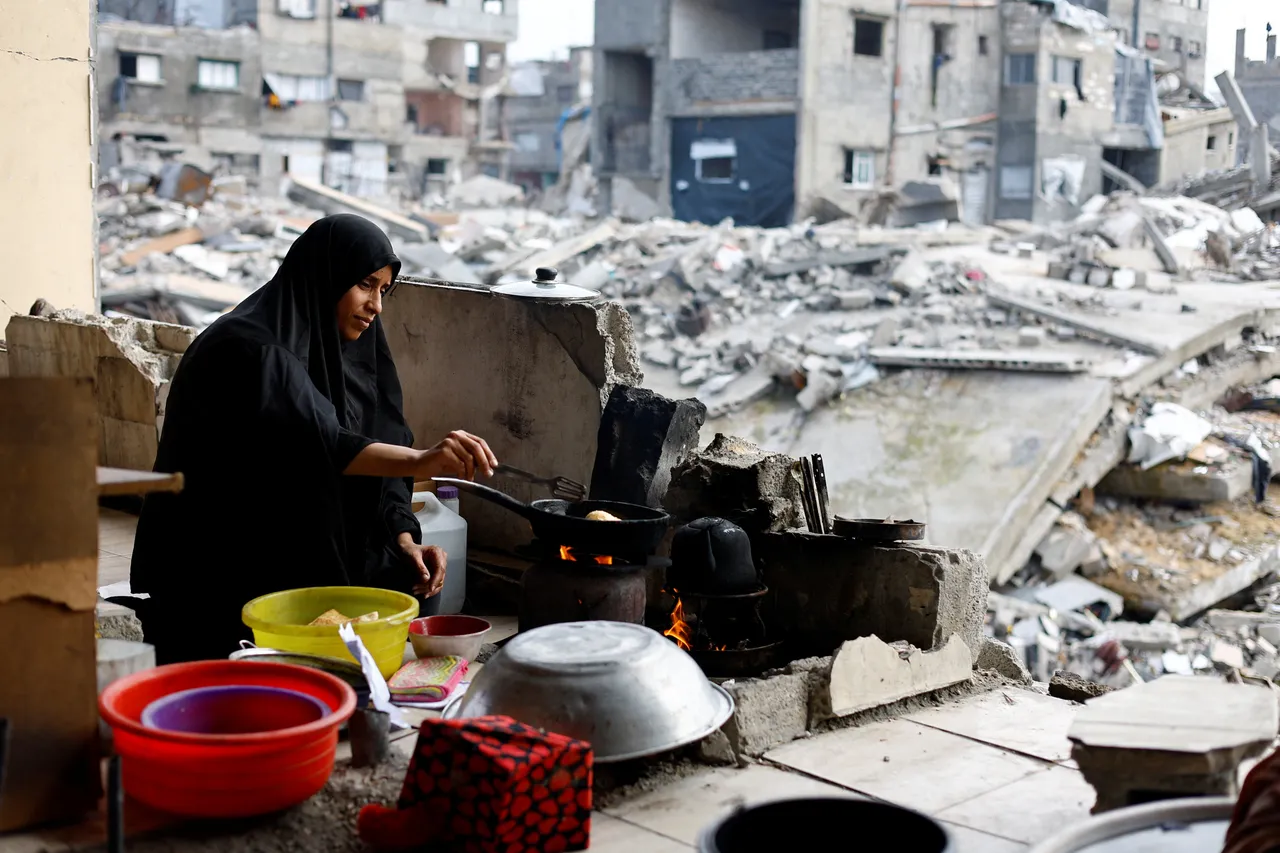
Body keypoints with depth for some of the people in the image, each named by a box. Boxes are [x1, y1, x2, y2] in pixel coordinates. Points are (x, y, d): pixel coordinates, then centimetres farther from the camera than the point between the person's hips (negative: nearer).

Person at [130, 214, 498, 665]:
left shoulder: (350, 357, 10)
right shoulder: (248, 348, -17)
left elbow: (375, 467, 9)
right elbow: (310, 441, -35)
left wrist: (405, 542, -9)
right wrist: (419, 462, -47)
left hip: (308, 573, 7)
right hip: (220, 589, -7)